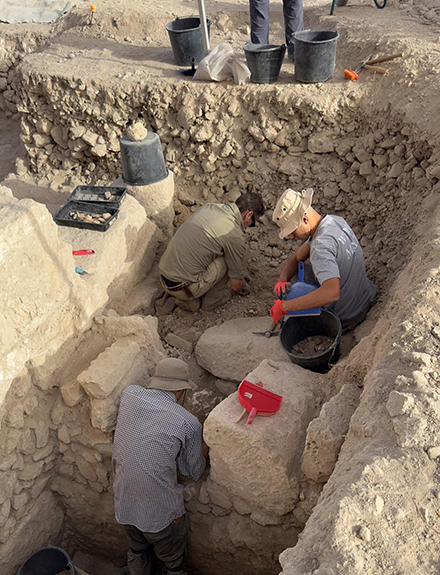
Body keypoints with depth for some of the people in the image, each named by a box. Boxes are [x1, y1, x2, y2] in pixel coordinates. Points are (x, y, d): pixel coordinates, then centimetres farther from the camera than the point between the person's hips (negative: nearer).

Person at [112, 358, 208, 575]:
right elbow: (192, 472, -4)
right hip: (160, 513, -4)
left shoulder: (129, 395, -9)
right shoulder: (189, 424, -19)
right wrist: (203, 453, 14)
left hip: (123, 505, 5)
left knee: (138, 553, 33)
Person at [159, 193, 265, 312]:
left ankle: (189, 300, 16)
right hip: (182, 288, -8)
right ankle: (213, 299, 16)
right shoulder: (235, 236, -14)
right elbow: (236, 284, -3)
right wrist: (245, 289, 23)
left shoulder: (208, 207, 8)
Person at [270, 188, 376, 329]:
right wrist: (282, 280, -16)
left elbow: (332, 292, -48)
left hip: (345, 319, -8)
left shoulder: (321, 246, -33)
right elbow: (296, 258, 3)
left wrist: (284, 306, -42)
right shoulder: (335, 221, -4)